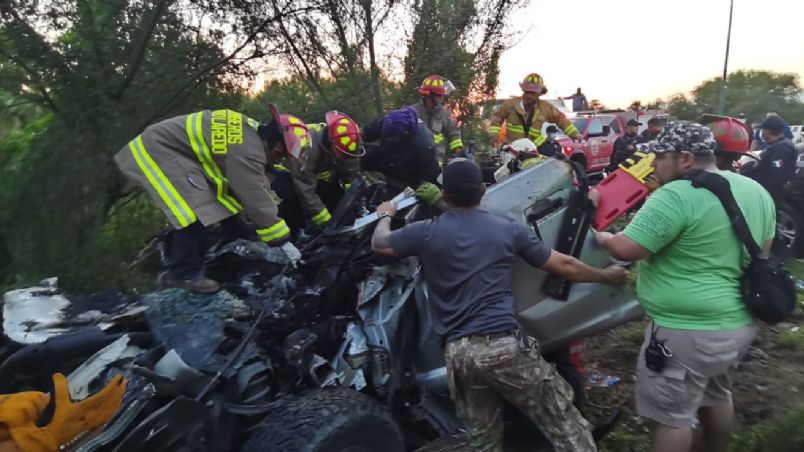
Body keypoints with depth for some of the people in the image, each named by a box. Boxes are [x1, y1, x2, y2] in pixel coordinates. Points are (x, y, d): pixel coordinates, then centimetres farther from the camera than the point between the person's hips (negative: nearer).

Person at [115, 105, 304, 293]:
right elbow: (256, 200, -29)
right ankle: (184, 272, -6)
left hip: (176, 150, 11)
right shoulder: (246, 151, -31)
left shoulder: (252, 132, 1)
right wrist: (283, 241, -22)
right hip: (157, 150, -10)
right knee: (195, 212, -20)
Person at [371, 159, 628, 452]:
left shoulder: (425, 232, 4)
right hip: (504, 344, -2)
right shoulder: (508, 229, 5)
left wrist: (385, 215, 42)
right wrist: (608, 276, 29)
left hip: (458, 353, 3)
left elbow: (379, 244, 21)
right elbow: (564, 266, 12)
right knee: (564, 424, 8)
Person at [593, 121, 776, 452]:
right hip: (739, 322, 9)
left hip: (689, 331, -9)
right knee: (716, 396, 28)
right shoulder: (756, 191, 6)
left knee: (673, 415, 6)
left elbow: (625, 249, -25)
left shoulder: (676, 196, -22)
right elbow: (762, 251, 17)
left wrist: (601, 237, -6)